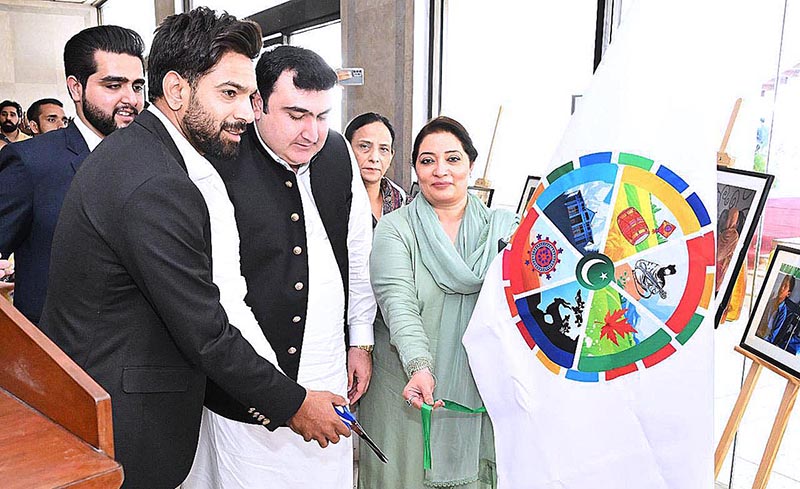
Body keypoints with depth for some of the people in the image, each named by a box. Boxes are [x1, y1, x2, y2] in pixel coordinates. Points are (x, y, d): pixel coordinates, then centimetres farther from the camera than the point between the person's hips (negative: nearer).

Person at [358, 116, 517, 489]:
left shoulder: (501, 227, 4)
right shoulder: (394, 228, -4)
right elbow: (398, 301, -16)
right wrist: (420, 366, -30)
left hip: (480, 387, 2)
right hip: (409, 385, -1)